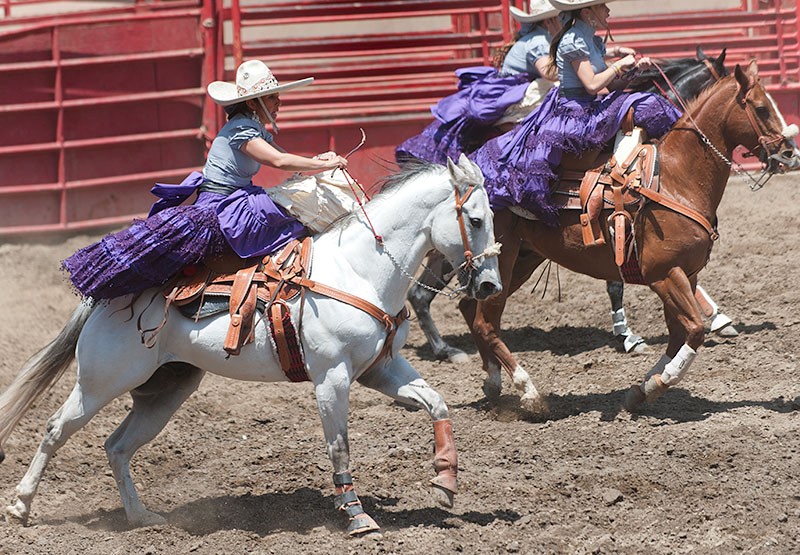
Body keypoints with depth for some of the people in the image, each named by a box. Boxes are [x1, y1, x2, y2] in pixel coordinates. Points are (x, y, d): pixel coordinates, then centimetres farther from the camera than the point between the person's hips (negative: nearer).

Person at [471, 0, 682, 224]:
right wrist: (620, 64, -10)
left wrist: (634, 68, 4)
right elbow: (592, 85, -21)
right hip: (573, 112, -8)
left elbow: (607, 86, 16)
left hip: (590, 108, 8)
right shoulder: (574, 41, -14)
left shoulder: (593, 41, 14)